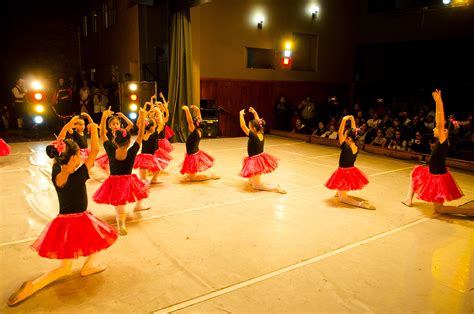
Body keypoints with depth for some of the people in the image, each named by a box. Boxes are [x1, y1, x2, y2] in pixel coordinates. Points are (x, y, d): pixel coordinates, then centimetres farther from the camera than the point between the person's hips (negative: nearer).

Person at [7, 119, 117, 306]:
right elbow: (94, 150, -19)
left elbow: (58, 148, 7)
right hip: (79, 221, -7)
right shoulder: (78, 176, -24)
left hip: (63, 222, 7)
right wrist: (93, 129, -7)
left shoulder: (55, 173, -7)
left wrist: (66, 127, 8)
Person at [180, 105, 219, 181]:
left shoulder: (195, 133, -22)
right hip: (197, 154, 9)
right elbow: (199, 120, 9)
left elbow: (189, 121, -33)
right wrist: (197, 110, 6)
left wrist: (187, 110, -33)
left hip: (193, 156, -9)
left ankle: (211, 176, -1)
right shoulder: (199, 131, -1)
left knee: (192, 177, 0)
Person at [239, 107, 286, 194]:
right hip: (262, 159, 8)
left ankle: (275, 188, -11)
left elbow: (242, 126, -22)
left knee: (256, 185, 2)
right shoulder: (261, 134, -3)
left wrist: (241, 114, -11)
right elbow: (258, 122, 14)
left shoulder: (253, 136, -23)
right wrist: (254, 112, 16)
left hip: (255, 161, -8)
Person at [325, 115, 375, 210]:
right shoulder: (356, 148, -5)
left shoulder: (346, 148, -24)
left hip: (344, 173, -7)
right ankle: (341, 192, 37)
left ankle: (360, 203, -19)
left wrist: (344, 120, -23)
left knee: (342, 198, 1)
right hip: (353, 172, 7)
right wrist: (352, 119, 2)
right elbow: (353, 132, 4)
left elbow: (339, 133, -25)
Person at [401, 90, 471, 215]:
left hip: (439, 177, -9)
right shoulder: (440, 140, 0)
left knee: (438, 209, 1)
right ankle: (409, 199, 24)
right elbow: (438, 121, 2)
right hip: (433, 173, 9)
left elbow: (441, 122, -30)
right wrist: (437, 102, -2)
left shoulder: (443, 141, -20)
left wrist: (439, 101, -33)